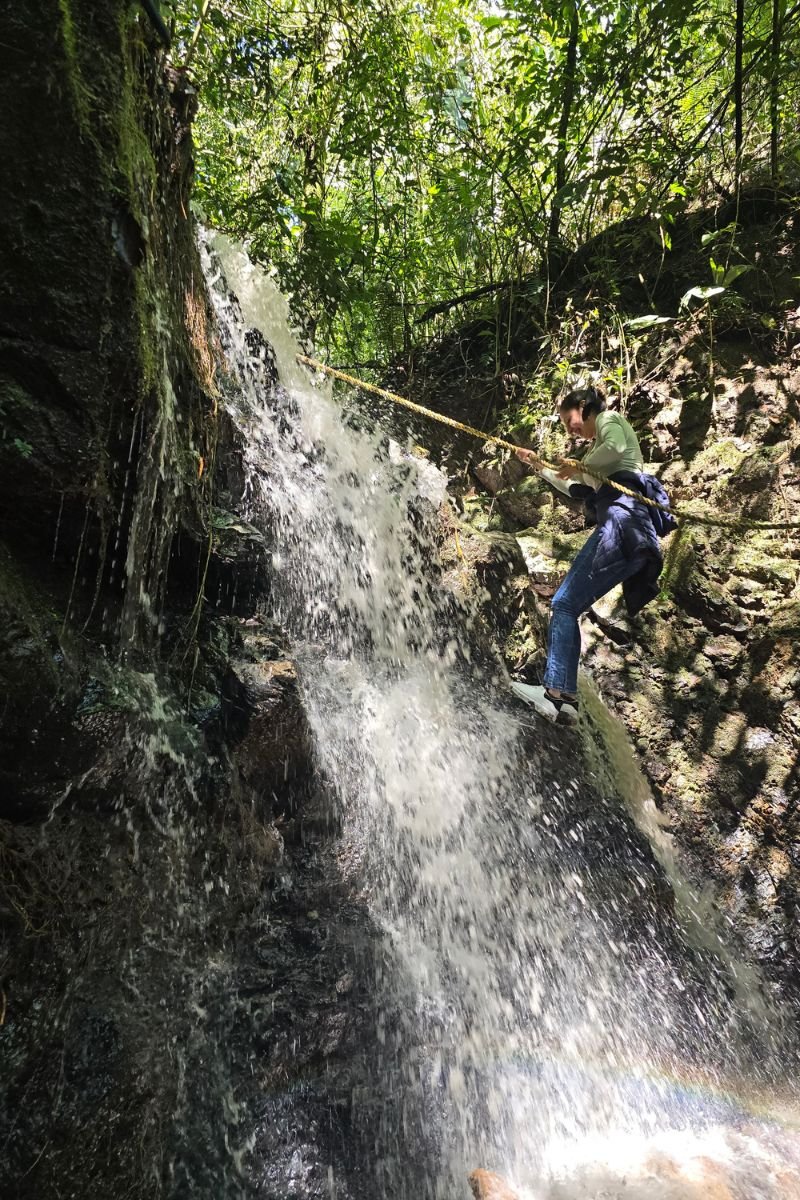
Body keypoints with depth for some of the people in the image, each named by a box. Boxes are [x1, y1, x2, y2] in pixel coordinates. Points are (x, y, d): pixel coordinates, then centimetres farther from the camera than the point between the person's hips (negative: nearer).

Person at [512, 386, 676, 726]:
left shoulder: (608, 419, 14)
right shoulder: (597, 450, 39)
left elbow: (616, 447, -10)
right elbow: (574, 488, 47)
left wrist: (579, 466, 4)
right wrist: (539, 465, 45)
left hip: (622, 519, -9)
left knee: (565, 603, -20)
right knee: (564, 605, -2)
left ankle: (559, 692, -32)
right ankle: (562, 693, -12)